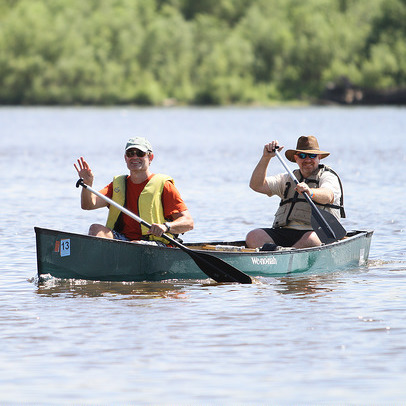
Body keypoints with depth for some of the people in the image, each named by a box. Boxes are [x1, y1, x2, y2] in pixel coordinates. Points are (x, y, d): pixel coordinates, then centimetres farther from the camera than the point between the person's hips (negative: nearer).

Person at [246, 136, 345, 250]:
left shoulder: (328, 176, 7)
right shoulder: (288, 179, 24)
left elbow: (327, 196, -17)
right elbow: (256, 185, 15)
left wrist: (310, 192, -40)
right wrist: (266, 157, 4)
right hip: (283, 231, 4)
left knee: (311, 240, -40)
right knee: (253, 236, -22)